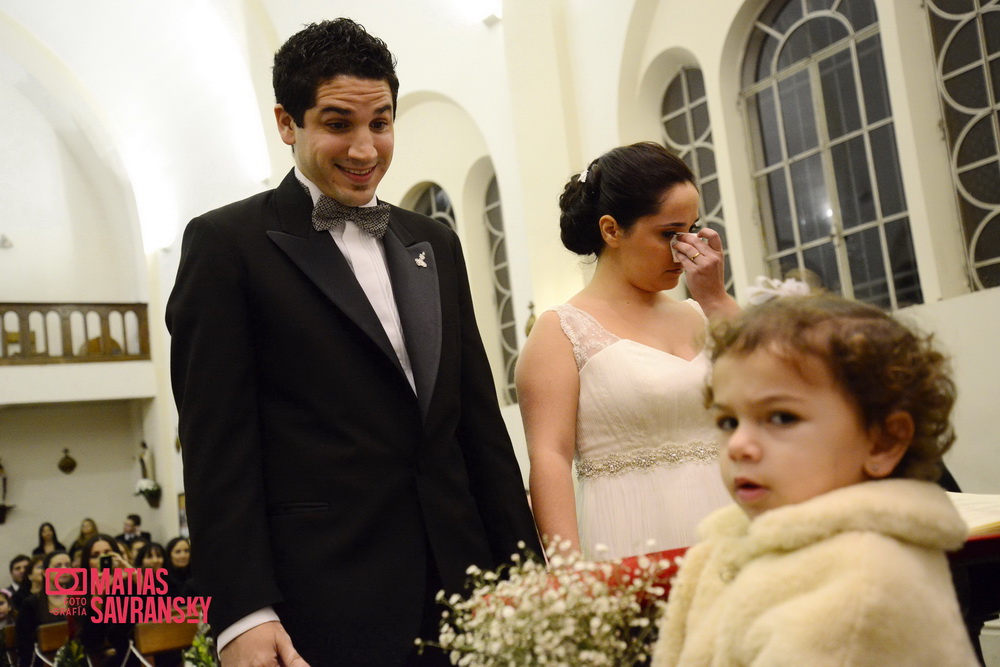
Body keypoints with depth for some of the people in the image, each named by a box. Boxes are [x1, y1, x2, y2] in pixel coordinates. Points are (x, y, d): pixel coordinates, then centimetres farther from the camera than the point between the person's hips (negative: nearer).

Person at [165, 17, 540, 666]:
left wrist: (523, 563, 10)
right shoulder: (227, 243, -3)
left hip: (461, 578, 5)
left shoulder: (435, 243, 13)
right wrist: (242, 613, -14)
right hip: (326, 605, -5)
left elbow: (479, 416, 13)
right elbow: (217, 442, -8)